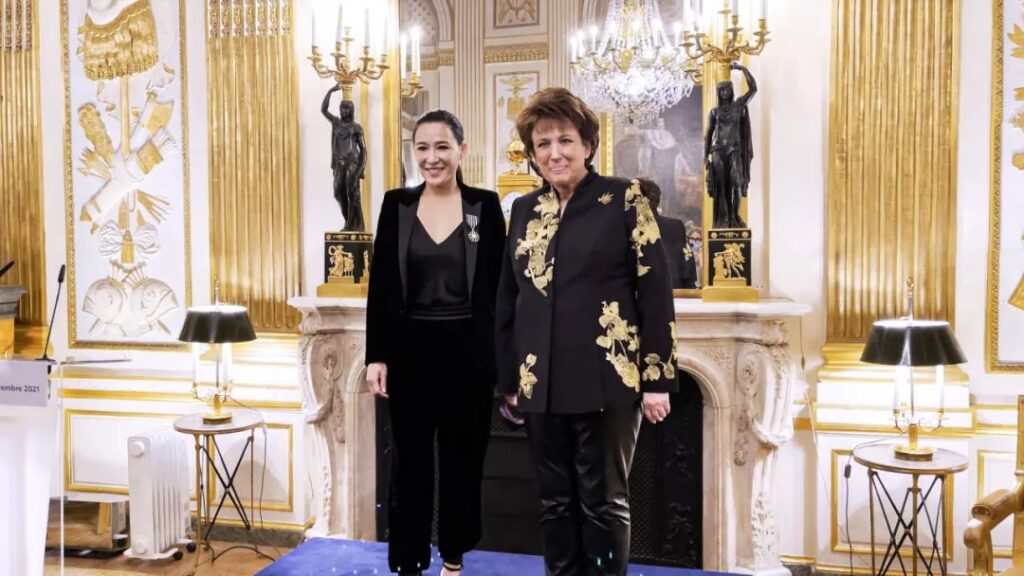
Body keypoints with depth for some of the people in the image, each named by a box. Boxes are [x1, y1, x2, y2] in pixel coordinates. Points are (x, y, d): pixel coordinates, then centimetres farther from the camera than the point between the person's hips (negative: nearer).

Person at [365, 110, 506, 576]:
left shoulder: (485, 205, -1)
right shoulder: (397, 205, 2)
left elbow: (499, 287, 0)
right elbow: (381, 286, 1)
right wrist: (377, 355, -4)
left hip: (467, 351, 0)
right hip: (410, 349, 1)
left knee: (462, 458, 11)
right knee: (411, 460, 7)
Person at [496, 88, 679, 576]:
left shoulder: (624, 199, -2)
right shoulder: (525, 210, 10)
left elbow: (655, 292, -5)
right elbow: (507, 299, 14)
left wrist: (657, 378, -9)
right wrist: (507, 378, 12)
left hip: (606, 381, -4)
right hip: (542, 384, 4)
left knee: (603, 501, 6)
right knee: (555, 500, 13)